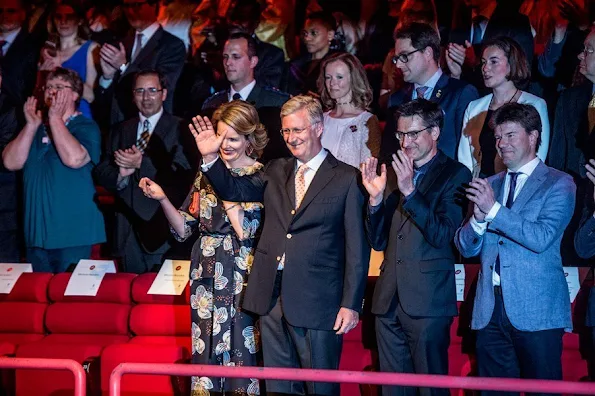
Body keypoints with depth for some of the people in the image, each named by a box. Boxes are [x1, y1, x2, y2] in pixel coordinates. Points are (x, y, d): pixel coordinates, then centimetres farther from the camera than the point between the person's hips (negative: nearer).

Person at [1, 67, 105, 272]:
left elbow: (74, 159, -23)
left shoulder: (86, 127, -3)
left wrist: (55, 119, -15)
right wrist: (32, 125, -6)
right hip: (37, 232, 5)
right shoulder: (35, 128, 14)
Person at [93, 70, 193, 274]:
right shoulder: (121, 130, 16)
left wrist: (141, 164, -21)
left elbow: (181, 174, -13)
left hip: (160, 226, -5)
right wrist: (120, 175, -13)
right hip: (128, 230, 5)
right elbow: (101, 173, 9)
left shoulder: (179, 129, 0)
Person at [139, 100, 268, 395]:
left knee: (241, 354, -2)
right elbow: (185, 229, 9)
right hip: (207, 276, 4)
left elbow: (245, 230, -17)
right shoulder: (207, 174, 9)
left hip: (242, 277, -4)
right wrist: (161, 198, -6)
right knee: (205, 352, 6)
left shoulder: (260, 177, -5)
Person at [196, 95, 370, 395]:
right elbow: (234, 190, 6)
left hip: (316, 301, -5)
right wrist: (210, 157, -10)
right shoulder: (275, 172, 14)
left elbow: (357, 247, -6)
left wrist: (351, 303, -10)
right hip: (273, 298, 5)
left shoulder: (346, 179, -4)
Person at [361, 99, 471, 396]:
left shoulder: (455, 175, -2)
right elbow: (379, 242, 13)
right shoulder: (396, 173, 15)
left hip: (427, 303, -6)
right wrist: (376, 198, -3)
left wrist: (409, 191, -20)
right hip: (389, 301, 6)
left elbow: (444, 235, -14)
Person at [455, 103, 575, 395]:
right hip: (490, 310, 5)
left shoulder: (558, 184, 0)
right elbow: (466, 248, 12)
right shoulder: (490, 185, 16)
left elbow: (541, 238, -14)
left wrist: (493, 209, -17)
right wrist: (478, 218, -8)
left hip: (536, 312, -5)